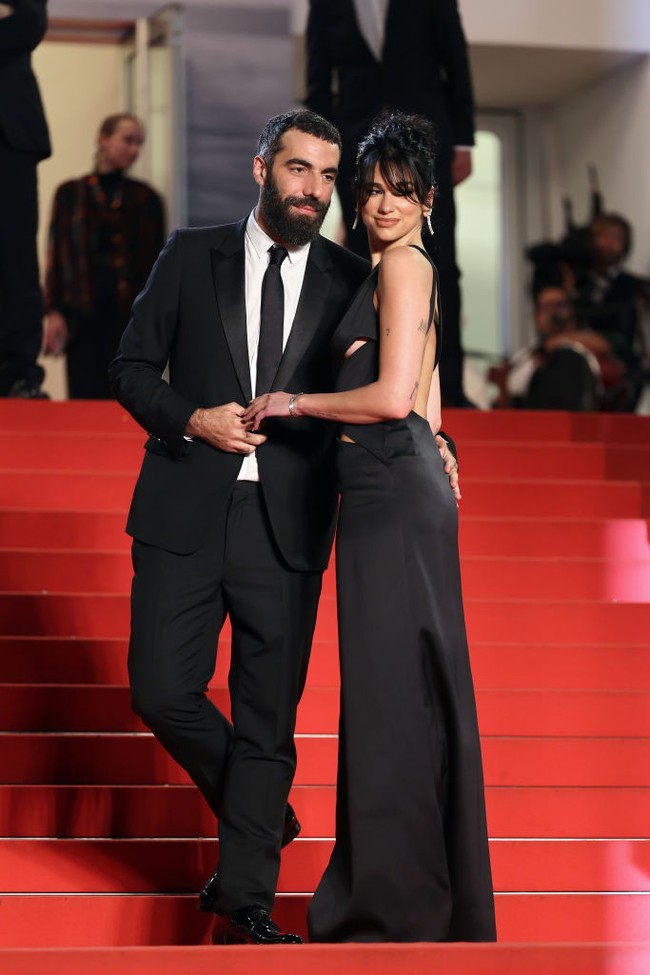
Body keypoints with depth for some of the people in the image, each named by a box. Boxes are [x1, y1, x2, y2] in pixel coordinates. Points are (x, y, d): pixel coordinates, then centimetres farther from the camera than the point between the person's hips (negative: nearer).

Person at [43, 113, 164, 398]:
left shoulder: (145, 198, 11)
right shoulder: (70, 194, 8)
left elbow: (156, 258, 10)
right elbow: (56, 254, 5)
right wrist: (53, 312, -3)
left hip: (132, 311, 1)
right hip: (83, 313, -1)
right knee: (86, 396, -5)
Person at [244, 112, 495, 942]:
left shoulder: (404, 265, -9)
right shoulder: (414, 274, 21)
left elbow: (392, 398, -17)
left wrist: (297, 403, -6)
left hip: (393, 493, -10)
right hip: (396, 490, 10)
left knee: (391, 691, -5)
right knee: (407, 689, 12)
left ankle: (401, 905, 2)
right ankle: (431, 890, 18)